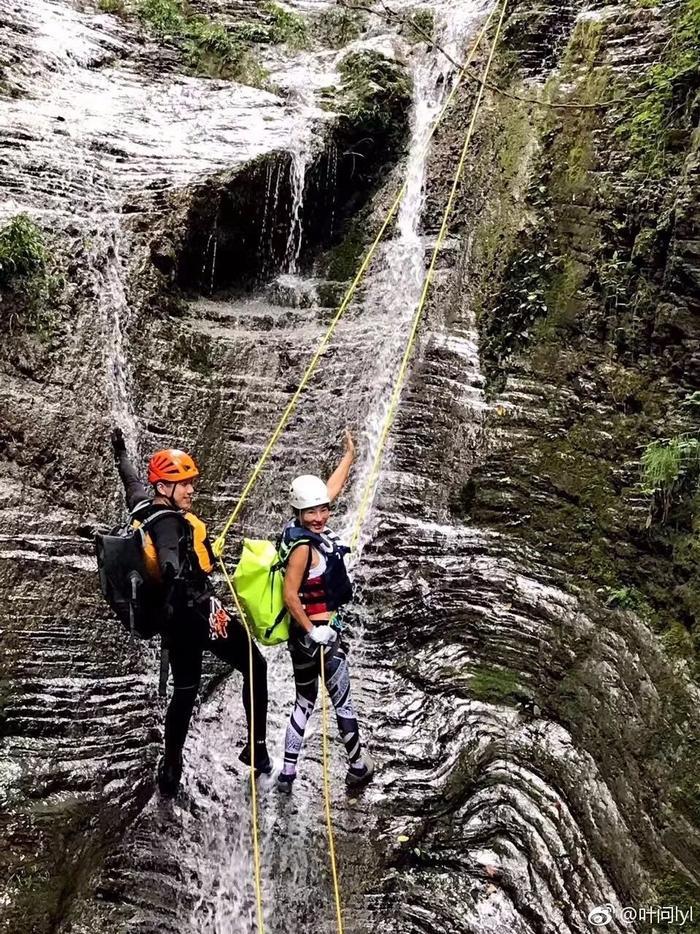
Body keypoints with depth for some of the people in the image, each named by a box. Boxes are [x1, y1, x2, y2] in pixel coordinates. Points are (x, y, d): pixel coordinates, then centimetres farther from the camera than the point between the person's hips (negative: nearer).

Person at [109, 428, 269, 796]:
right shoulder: (169, 522, -21)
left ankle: (171, 769, 31)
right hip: (195, 611, -8)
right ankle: (256, 746, 17)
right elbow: (171, 566, -41)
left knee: (185, 689, 22)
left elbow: (132, 481, 26)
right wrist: (203, 603, -57)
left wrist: (120, 454, 46)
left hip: (174, 616, 9)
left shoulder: (143, 505, 4)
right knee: (254, 666, 11)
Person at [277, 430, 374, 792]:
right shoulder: (302, 546, -23)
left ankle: (287, 773, 28)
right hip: (315, 633, -9)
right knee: (342, 701, 10)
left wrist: (349, 454, 18)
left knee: (304, 702, 19)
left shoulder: (309, 531, 0)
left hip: (306, 633, 9)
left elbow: (331, 488, 11)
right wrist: (312, 631, -18)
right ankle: (358, 767, 27)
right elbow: (290, 595, -24)